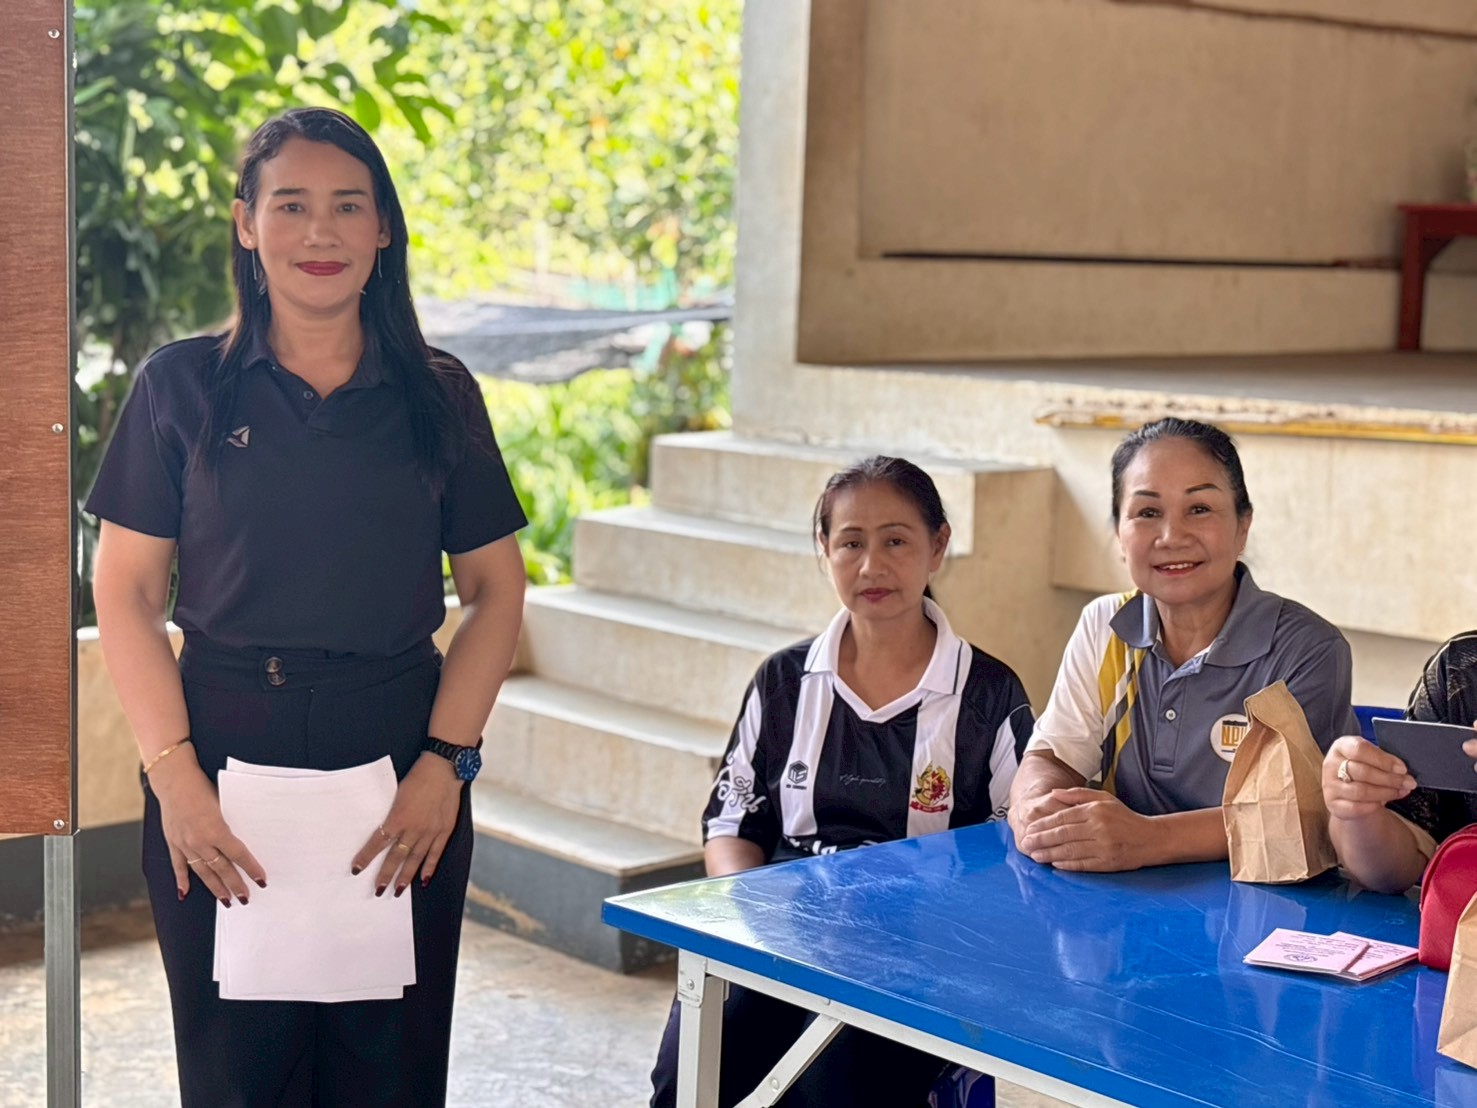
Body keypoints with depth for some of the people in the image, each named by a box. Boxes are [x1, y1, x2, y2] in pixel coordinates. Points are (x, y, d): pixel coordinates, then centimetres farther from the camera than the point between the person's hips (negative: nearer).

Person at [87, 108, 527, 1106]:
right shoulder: (182, 386, 2)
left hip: (399, 772, 1)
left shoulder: (439, 396, 6)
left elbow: (496, 590, 7)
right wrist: (175, 775, -9)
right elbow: (126, 593, 1)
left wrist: (445, 761, -5)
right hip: (226, 762, -1)